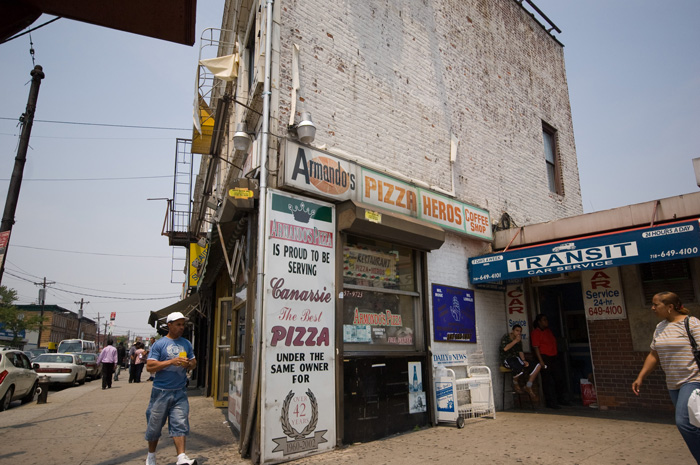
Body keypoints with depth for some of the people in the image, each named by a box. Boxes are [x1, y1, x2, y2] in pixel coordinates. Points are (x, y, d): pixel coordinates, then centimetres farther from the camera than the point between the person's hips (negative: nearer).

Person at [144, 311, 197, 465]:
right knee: (155, 425, 12)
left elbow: (194, 363, 17)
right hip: (161, 392, -3)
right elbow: (149, 367, -11)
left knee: (180, 424, -5)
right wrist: (171, 362, -21)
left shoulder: (186, 344, 10)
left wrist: (189, 364, -7)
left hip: (180, 392, 3)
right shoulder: (159, 344, -5)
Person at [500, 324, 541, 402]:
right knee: (520, 368, -39)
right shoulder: (506, 337, -3)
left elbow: (520, 351, 10)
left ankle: (528, 387, -6)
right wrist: (515, 341, -16)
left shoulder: (519, 340, 18)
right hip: (507, 359, -7)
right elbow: (505, 348, -19)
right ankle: (515, 385, -6)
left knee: (538, 365, -12)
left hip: (516, 358, 7)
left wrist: (524, 360, -9)